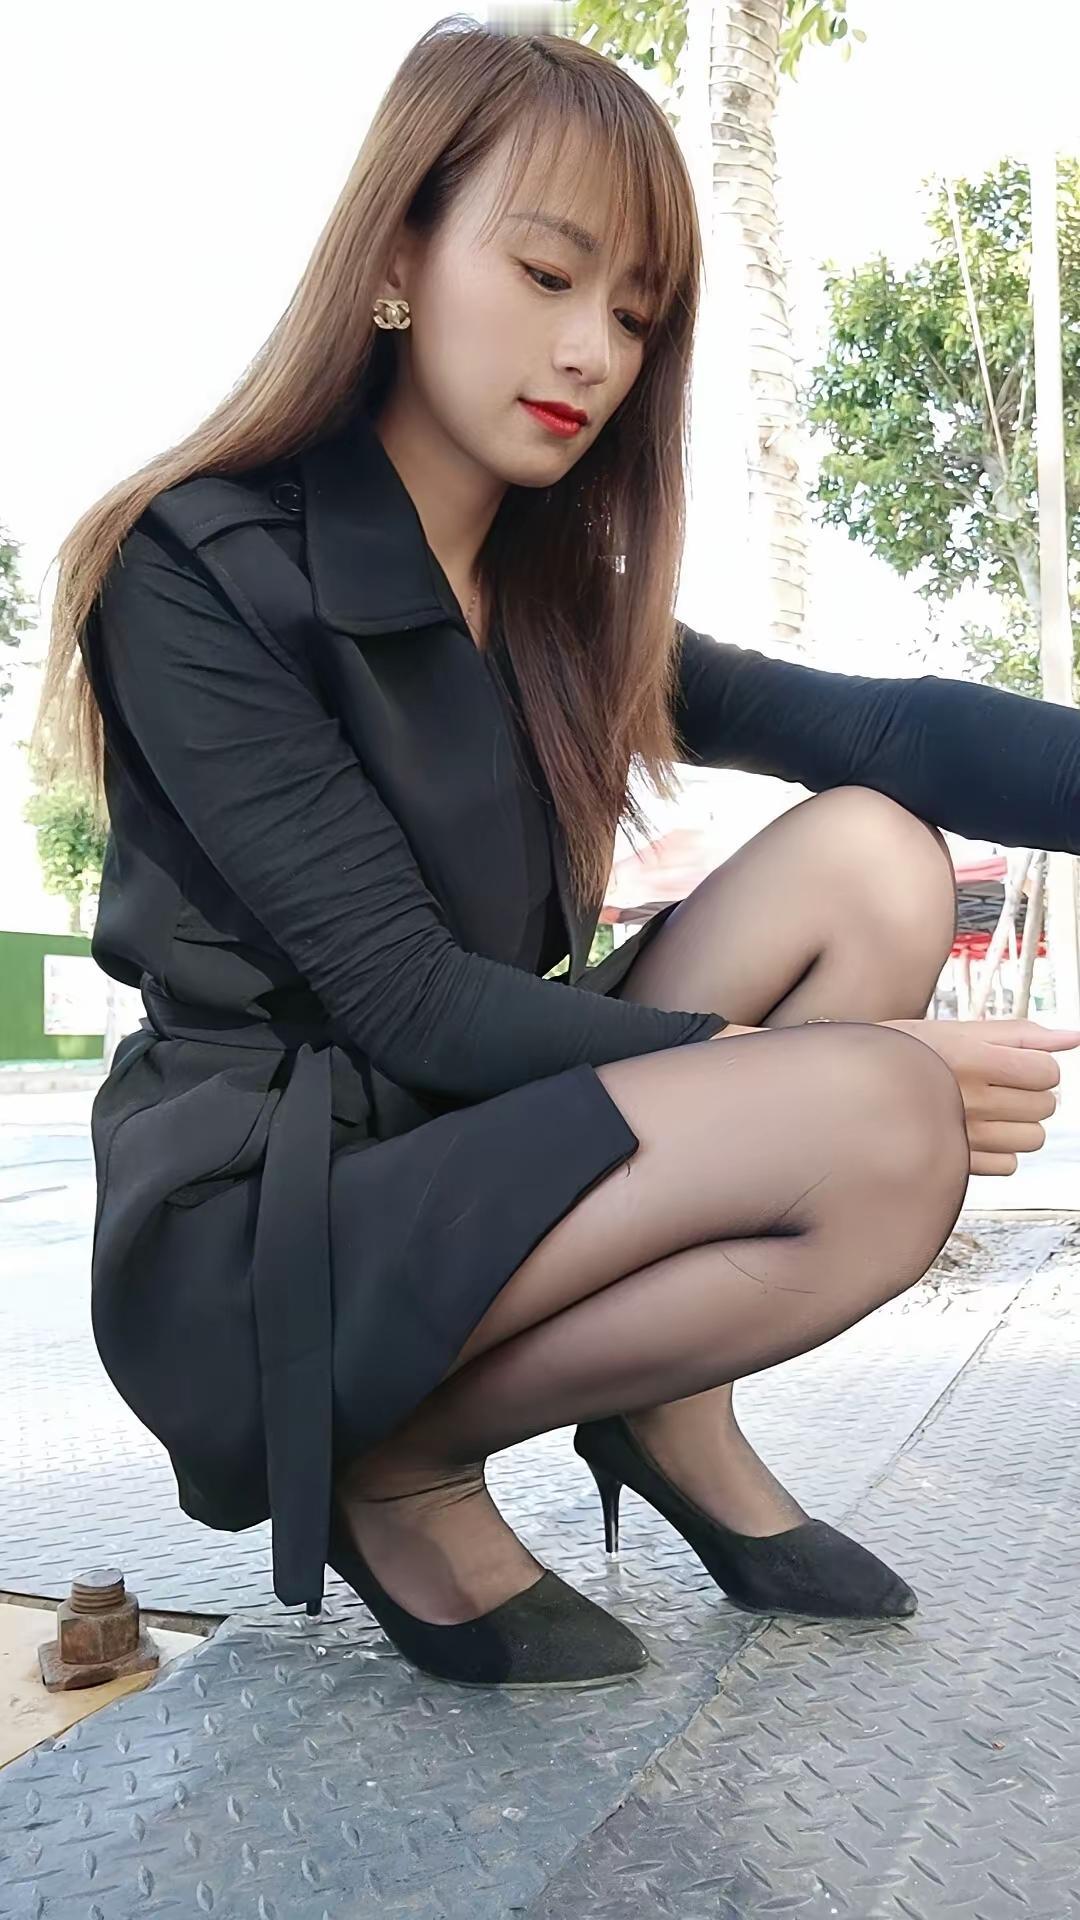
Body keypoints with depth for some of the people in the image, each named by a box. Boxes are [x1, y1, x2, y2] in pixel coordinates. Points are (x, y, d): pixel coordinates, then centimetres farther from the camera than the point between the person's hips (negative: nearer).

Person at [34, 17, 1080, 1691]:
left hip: (469, 1160, 7)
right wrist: (805, 1080, -20)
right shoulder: (202, 575, -13)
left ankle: (670, 1415, -1)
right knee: (883, 1135, -26)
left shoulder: (561, 608, 8)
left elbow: (869, 722, -5)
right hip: (251, 1238, -7)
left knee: (874, 858, -9)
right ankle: (402, 1468, -6)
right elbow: (406, 998, -19)